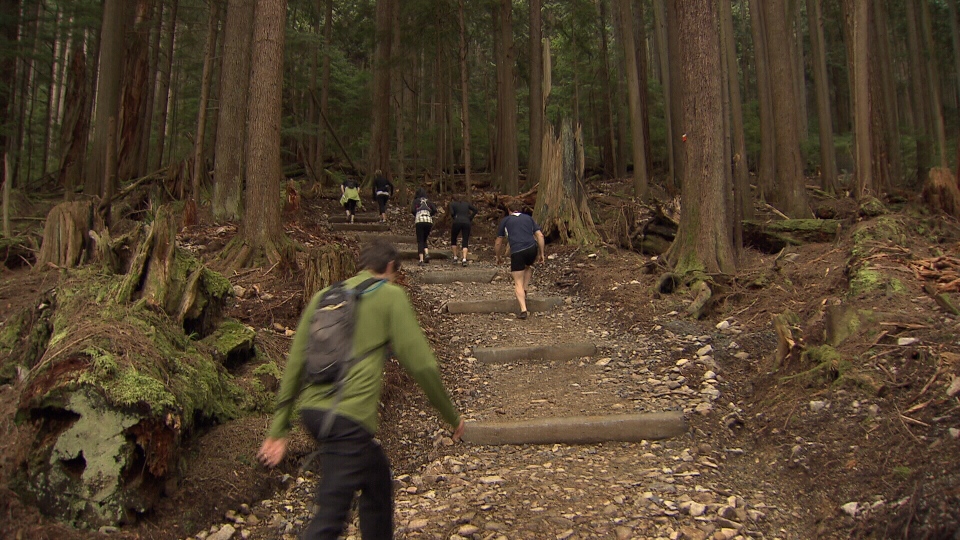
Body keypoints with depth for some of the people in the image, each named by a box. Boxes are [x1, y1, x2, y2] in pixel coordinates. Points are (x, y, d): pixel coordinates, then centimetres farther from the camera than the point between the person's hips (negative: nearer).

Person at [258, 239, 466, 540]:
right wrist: (452, 416, 8)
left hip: (312, 412, 8)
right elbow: (420, 363, -4)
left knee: (377, 476, 26)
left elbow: (295, 364, 14)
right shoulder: (390, 296, 1)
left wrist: (279, 429, 18)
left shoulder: (323, 297, 16)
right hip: (348, 418, -7)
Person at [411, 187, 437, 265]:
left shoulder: (416, 200, 8)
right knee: (424, 240, 19)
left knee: (420, 241, 1)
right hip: (429, 221, 3)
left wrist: (414, 218, 14)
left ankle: (421, 260, -9)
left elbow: (413, 210, -5)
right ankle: (427, 254, -4)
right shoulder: (428, 201, 17)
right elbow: (434, 210, 5)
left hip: (420, 221, -3)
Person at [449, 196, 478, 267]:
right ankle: (464, 259, -17)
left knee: (453, 240, 19)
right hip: (467, 223, 2)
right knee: (465, 242, 1)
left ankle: (455, 257, 15)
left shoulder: (452, 203, 14)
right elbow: (475, 210, 11)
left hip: (457, 222, -2)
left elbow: (452, 213, -3)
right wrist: (470, 218, 12)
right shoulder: (466, 203, 22)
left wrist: (455, 218, 14)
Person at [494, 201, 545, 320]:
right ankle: (524, 291, 24)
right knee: (528, 266, 36)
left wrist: (498, 257, 33)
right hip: (532, 249, 3)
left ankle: (523, 310, -9)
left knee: (518, 283, 4)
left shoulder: (505, 220, 17)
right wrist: (541, 254, 19)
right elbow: (540, 236, 13)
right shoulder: (528, 218, 23)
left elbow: (498, 243, 18)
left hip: (517, 252, -2)